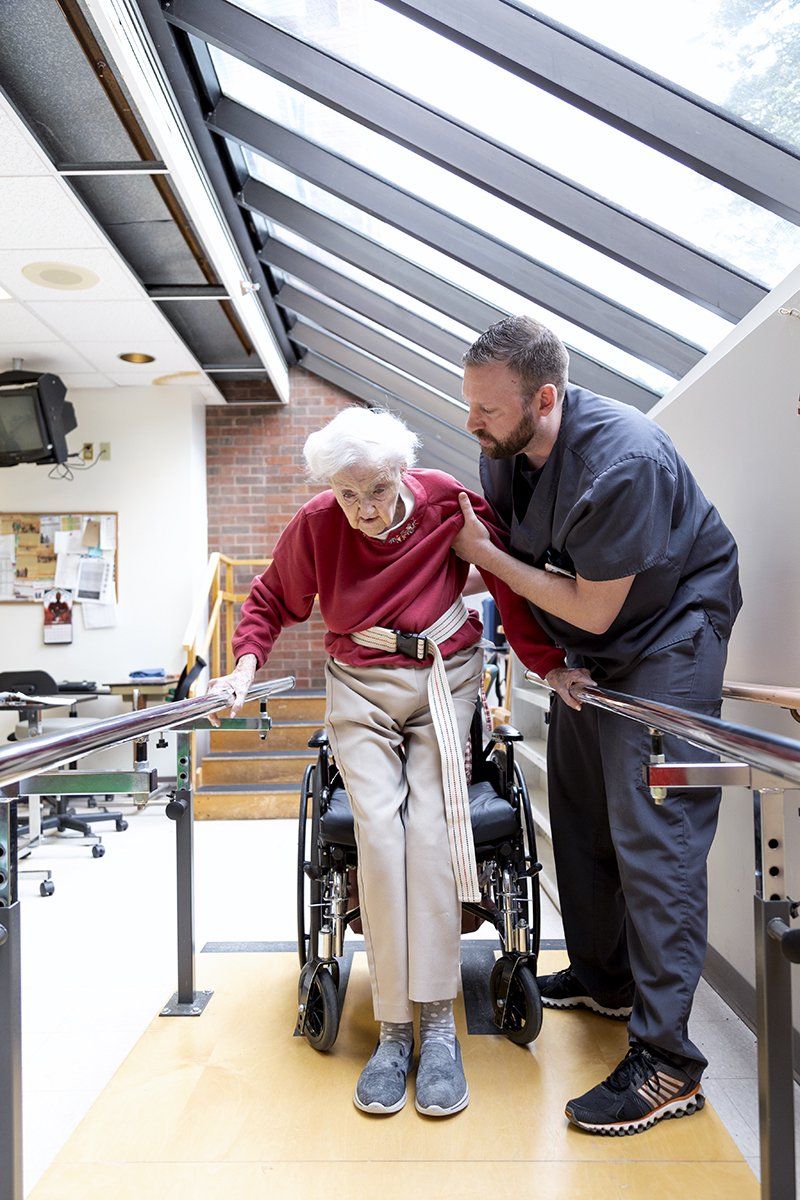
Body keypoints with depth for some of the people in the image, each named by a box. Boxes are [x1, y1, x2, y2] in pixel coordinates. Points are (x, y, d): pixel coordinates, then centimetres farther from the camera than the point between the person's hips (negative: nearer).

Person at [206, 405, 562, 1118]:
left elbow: (513, 581, -4)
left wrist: (550, 662, -7)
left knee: (431, 827, -18)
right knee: (378, 826, -19)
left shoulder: (450, 504, -12)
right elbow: (271, 602, 6)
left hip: (444, 678, 0)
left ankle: (439, 1025, -9)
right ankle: (394, 1028, -8)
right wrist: (246, 666, -9)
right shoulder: (315, 525, -9)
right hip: (360, 688, 1)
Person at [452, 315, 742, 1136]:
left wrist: (483, 553, -20)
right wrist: (543, 659, -1)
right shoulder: (502, 453, -6)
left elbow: (594, 609, -25)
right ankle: (602, 976, 30)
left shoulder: (623, 461, -31)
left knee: (651, 832, -12)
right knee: (579, 812, 12)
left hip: (668, 631, -8)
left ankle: (665, 1060, -2)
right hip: (584, 644, 8)